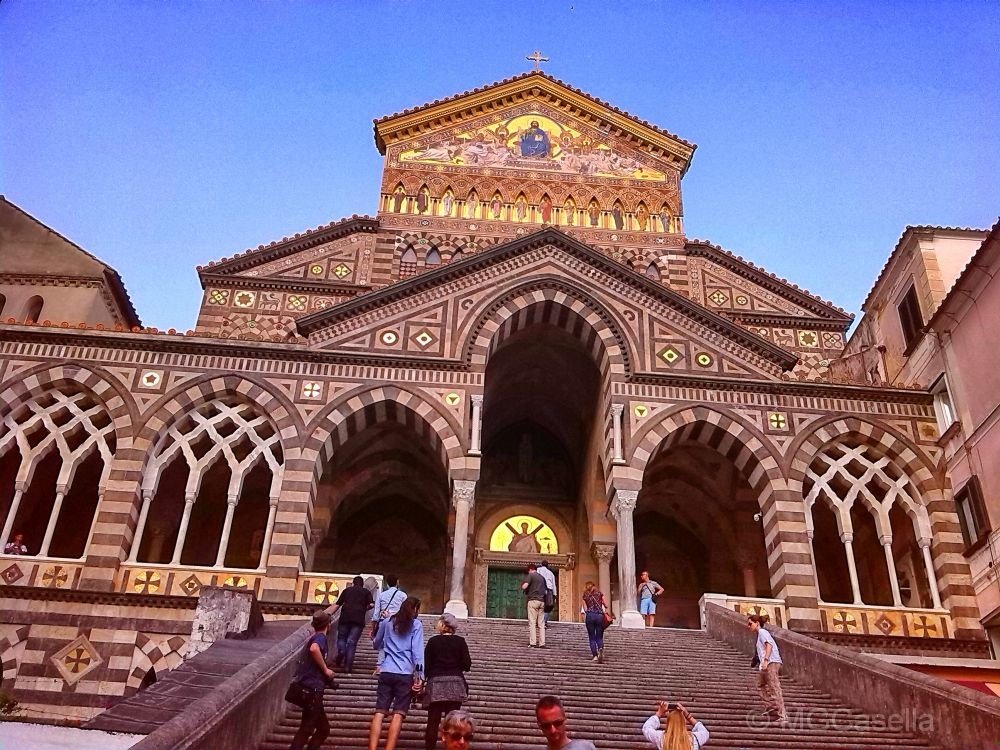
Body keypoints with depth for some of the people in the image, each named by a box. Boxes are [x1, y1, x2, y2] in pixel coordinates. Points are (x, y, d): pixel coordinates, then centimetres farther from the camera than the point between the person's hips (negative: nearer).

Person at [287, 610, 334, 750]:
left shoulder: (314, 637, 20)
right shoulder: (321, 637, -7)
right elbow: (314, 649, -30)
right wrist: (326, 670, -19)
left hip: (309, 689, 9)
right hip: (312, 689, -9)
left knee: (324, 728, 14)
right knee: (306, 729, -8)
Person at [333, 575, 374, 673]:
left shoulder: (347, 590, 18)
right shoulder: (366, 592, 16)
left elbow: (337, 605, 12)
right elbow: (371, 604, 3)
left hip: (345, 617, 0)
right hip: (359, 619, 0)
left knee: (342, 638, 14)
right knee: (352, 642, 2)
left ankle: (340, 659, -10)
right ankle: (348, 667, -3)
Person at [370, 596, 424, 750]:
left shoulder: (387, 622, 14)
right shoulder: (416, 625, 3)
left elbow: (377, 644, 27)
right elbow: (417, 651, -5)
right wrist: (420, 676, -8)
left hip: (386, 673, 3)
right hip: (405, 674, -3)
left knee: (379, 712, -2)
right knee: (398, 714, -4)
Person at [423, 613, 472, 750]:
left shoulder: (433, 641, 3)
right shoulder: (460, 641, 4)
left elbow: (426, 665, 1)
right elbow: (467, 665, 1)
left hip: (436, 683, 0)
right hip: (455, 683, 1)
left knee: (433, 721, 4)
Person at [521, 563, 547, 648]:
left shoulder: (530, 575, 0)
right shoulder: (542, 577, 18)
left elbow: (524, 586, -12)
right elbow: (545, 590, 21)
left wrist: (522, 585, 9)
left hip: (533, 600, -5)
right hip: (542, 601, 5)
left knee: (532, 622, -6)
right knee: (541, 624, 5)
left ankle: (532, 643, -11)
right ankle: (542, 643, -1)